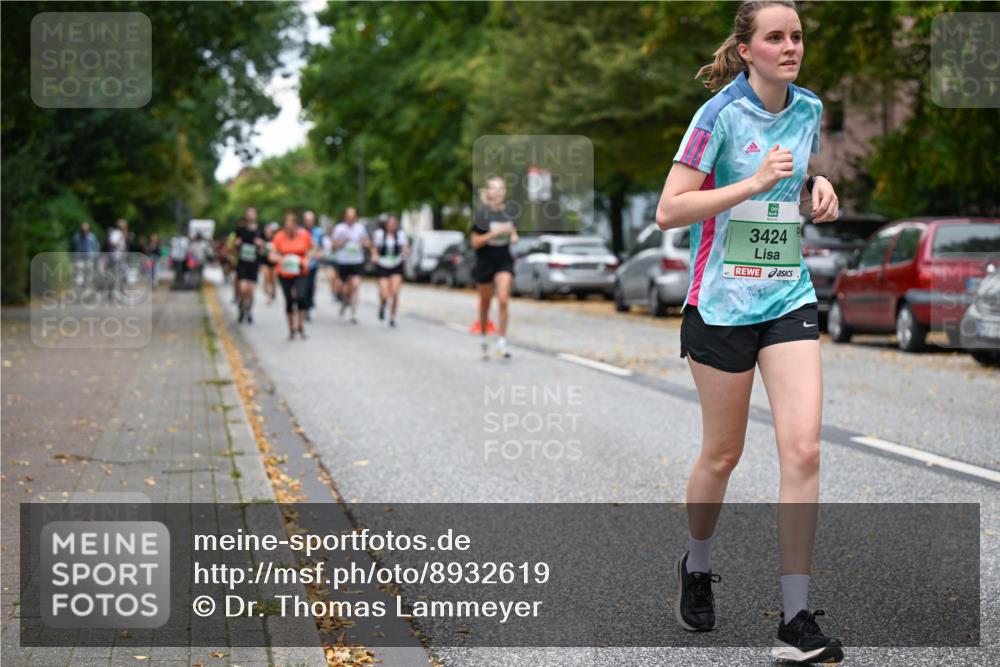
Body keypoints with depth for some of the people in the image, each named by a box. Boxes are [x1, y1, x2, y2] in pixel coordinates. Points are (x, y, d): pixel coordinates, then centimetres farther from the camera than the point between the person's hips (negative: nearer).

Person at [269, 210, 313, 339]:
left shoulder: (304, 235, -5)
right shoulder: (279, 237, -6)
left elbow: (310, 251, 9)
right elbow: (273, 255, -3)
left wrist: (307, 260, -10)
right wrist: (280, 259, -24)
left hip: (300, 272, -1)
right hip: (284, 274, 1)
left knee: (300, 297, -20)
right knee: (289, 300, 5)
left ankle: (300, 326, -4)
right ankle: (291, 329, 22)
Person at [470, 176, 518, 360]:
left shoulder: (508, 213, 3)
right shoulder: (481, 215, -10)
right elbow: (475, 242, -13)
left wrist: (514, 236, -1)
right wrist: (496, 233, -23)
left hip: (504, 261, 2)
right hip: (485, 262, -2)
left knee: (503, 300, -14)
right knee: (485, 303, 11)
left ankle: (502, 341, -10)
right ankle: (484, 338, 31)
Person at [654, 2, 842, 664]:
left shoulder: (809, 110, 6)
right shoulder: (721, 114, -10)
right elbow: (668, 212, -15)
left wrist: (817, 185, 3)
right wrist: (755, 182, -23)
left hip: (790, 299, 4)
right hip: (722, 304, -4)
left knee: (803, 449, -9)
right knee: (722, 454, 8)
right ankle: (697, 567, 37)